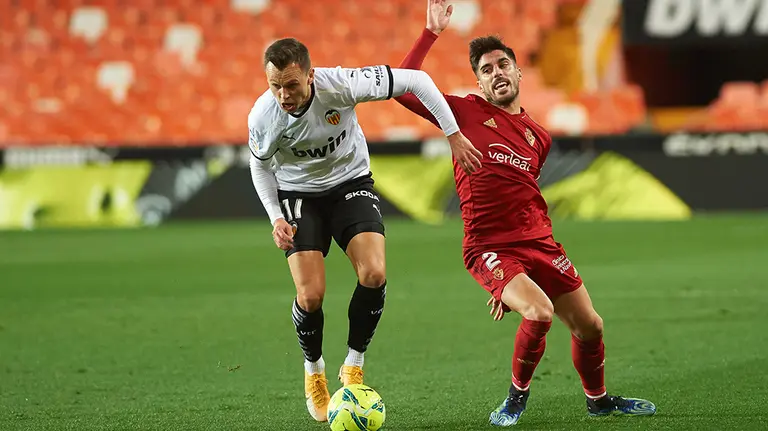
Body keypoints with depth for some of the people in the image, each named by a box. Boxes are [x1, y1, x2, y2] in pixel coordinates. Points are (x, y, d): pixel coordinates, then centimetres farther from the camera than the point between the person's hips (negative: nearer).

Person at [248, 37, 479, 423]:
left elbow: (415, 80, -19)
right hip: (298, 194, 0)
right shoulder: (262, 117, -23)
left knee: (374, 275, -22)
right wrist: (275, 217, -11)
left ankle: (353, 366, 0)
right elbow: (260, 164, 1)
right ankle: (314, 372, 17)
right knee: (310, 296, -14)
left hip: (351, 182, 0)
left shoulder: (341, 85, -30)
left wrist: (453, 133, -19)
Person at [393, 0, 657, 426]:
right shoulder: (466, 112, 2)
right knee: (539, 313, -27)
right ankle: (517, 397, -2)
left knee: (589, 326, 7)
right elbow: (402, 88, -7)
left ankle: (598, 400, 35)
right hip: (488, 248, -5)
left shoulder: (539, 136, 14)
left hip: (538, 243, 5)